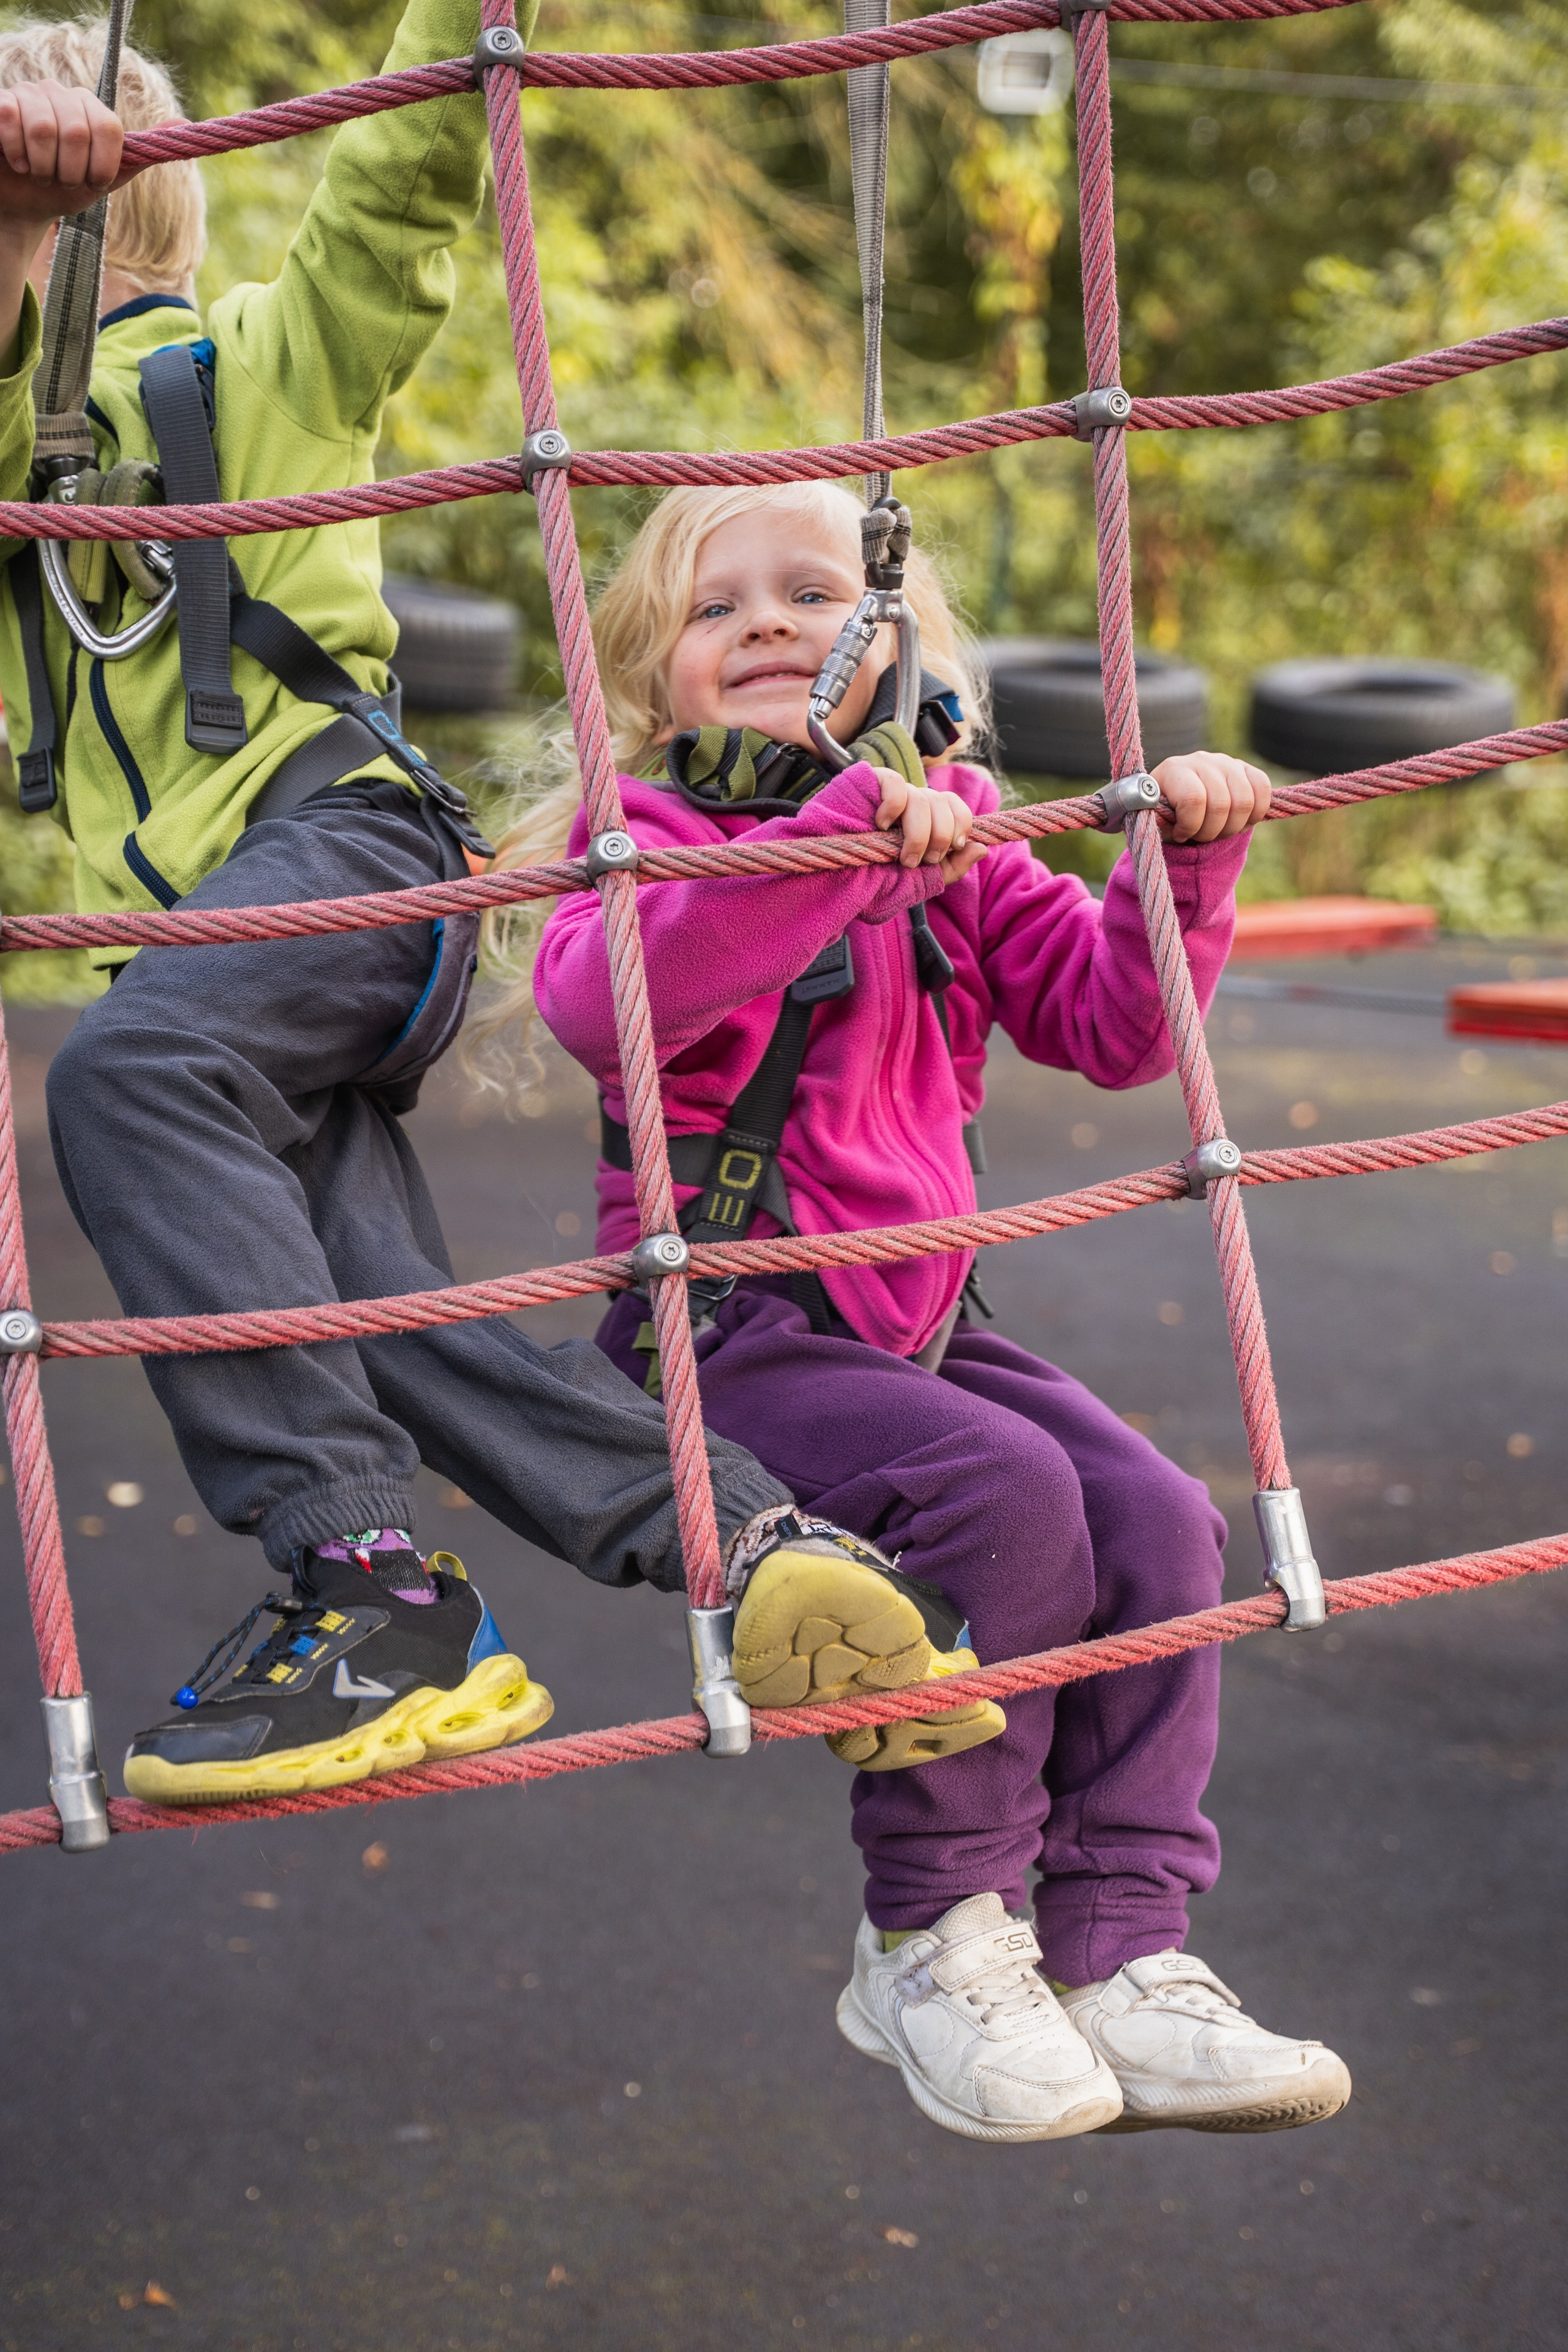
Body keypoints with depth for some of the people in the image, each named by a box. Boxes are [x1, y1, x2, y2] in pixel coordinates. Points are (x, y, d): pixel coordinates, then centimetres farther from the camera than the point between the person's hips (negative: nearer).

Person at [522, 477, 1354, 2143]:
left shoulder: (950, 839, 11)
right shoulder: (650, 832, -4)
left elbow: (1110, 1024, 8)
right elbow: (598, 1001, -28)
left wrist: (1184, 858, -9)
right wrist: (837, 838, -35)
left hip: (916, 1311, 6)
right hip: (725, 1329, -6)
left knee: (1155, 1519, -14)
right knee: (1003, 1499, -27)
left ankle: (1119, 1959, -7)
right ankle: (934, 1940, -12)